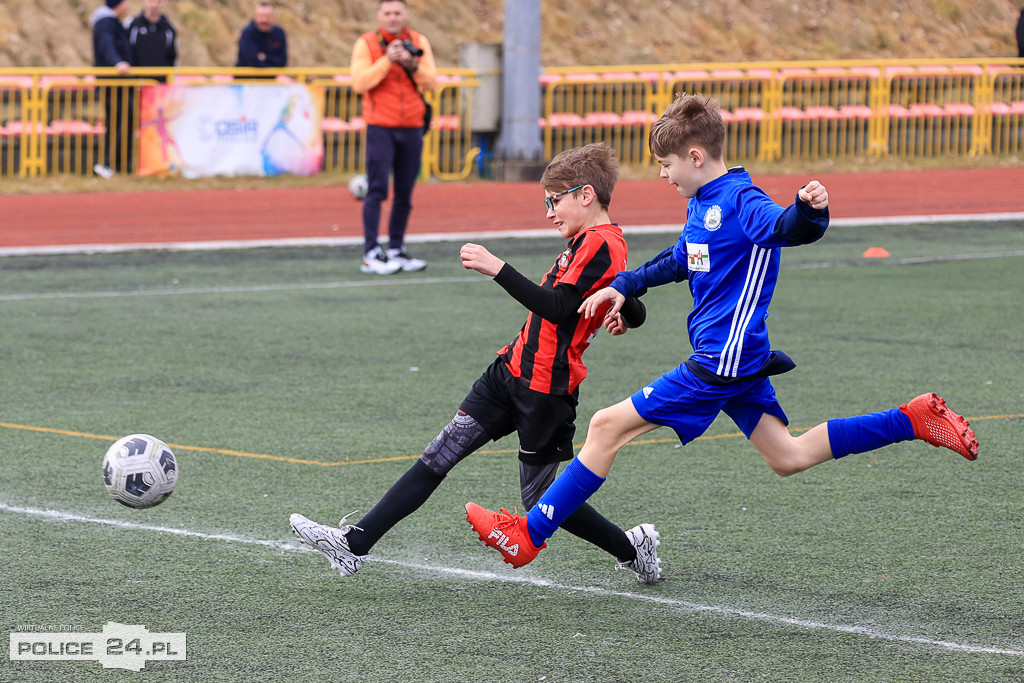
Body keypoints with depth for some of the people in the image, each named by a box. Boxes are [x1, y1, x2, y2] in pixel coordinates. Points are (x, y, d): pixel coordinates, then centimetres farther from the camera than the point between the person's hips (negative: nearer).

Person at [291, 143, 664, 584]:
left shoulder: (600, 245, -15)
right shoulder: (593, 243, 16)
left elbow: (556, 308, -27)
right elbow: (635, 313, 25)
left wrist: (498, 268, -28)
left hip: (545, 389, -10)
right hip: (511, 371, 10)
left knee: (540, 498, 2)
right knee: (440, 456, 1)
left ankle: (632, 548, 23)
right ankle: (355, 544, -3)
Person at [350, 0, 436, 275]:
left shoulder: (419, 43, 9)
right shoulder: (366, 43, 0)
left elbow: (430, 82, 1)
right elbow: (359, 83, -12)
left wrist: (413, 65, -16)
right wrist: (387, 61, -19)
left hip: (412, 128, 4)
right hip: (380, 127, -4)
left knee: (404, 194, 5)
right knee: (377, 190, -10)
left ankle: (396, 250, 12)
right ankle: (371, 254, -12)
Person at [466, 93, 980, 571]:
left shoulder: (742, 203, -18)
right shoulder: (702, 203, 12)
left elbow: (787, 228, -37)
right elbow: (679, 260, 30)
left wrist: (810, 210, -59)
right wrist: (622, 287, 25)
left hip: (722, 363, -10)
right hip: (737, 358, 10)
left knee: (607, 426, -8)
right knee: (787, 457, 13)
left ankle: (529, 535, -3)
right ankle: (913, 421, 12)